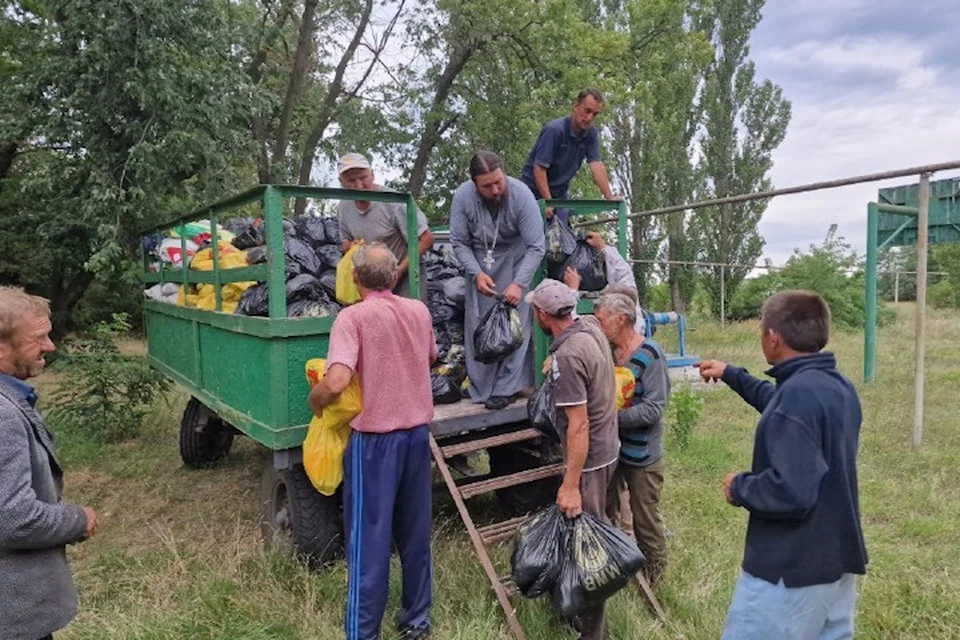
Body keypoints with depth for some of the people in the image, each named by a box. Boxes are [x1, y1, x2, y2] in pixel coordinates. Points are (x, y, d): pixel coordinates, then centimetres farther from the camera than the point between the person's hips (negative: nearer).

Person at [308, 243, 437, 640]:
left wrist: (314, 397, -7)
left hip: (375, 437, -5)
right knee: (415, 532, 17)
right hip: (417, 432, 5)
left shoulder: (353, 317, -15)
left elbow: (336, 382, -26)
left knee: (370, 536, 7)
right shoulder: (419, 310, 3)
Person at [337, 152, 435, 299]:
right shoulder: (344, 207, -1)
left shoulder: (394, 202, -21)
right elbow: (345, 242, 15)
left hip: (405, 274, -6)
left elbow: (426, 239, -19)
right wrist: (351, 246, -11)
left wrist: (399, 271, -21)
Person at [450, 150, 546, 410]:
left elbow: (537, 247, -21)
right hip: (479, 263, 2)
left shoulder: (521, 195, -24)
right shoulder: (462, 196, -18)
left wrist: (519, 283, -29)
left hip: (514, 260, -2)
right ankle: (481, 388, 11)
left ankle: (507, 388, 0)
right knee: (477, 324, 0)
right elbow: (459, 242, -8)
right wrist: (477, 273, -20)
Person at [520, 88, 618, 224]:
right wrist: (548, 202, -29)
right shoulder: (554, 130, -21)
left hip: (560, 194, 5)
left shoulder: (591, 134, -4)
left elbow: (596, 165, -12)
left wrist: (610, 197, -23)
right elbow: (539, 168, -24)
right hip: (535, 190, -5)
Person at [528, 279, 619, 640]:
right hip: (607, 448, 10)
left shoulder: (567, 356, -27)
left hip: (589, 459, -10)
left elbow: (579, 426, -27)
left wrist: (571, 484, -24)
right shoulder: (590, 326, -1)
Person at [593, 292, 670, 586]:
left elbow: (654, 409, -23)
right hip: (611, 448, 6)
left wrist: (614, 416, -26)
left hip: (642, 454, -6)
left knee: (645, 518, 12)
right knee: (607, 510, 20)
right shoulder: (606, 351, -1)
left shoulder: (651, 355, -19)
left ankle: (654, 570, 36)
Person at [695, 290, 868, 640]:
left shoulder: (797, 394, -25)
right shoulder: (840, 386, 5)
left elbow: (789, 492, -32)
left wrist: (738, 487, -15)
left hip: (792, 571, -9)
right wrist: (731, 375, 31)